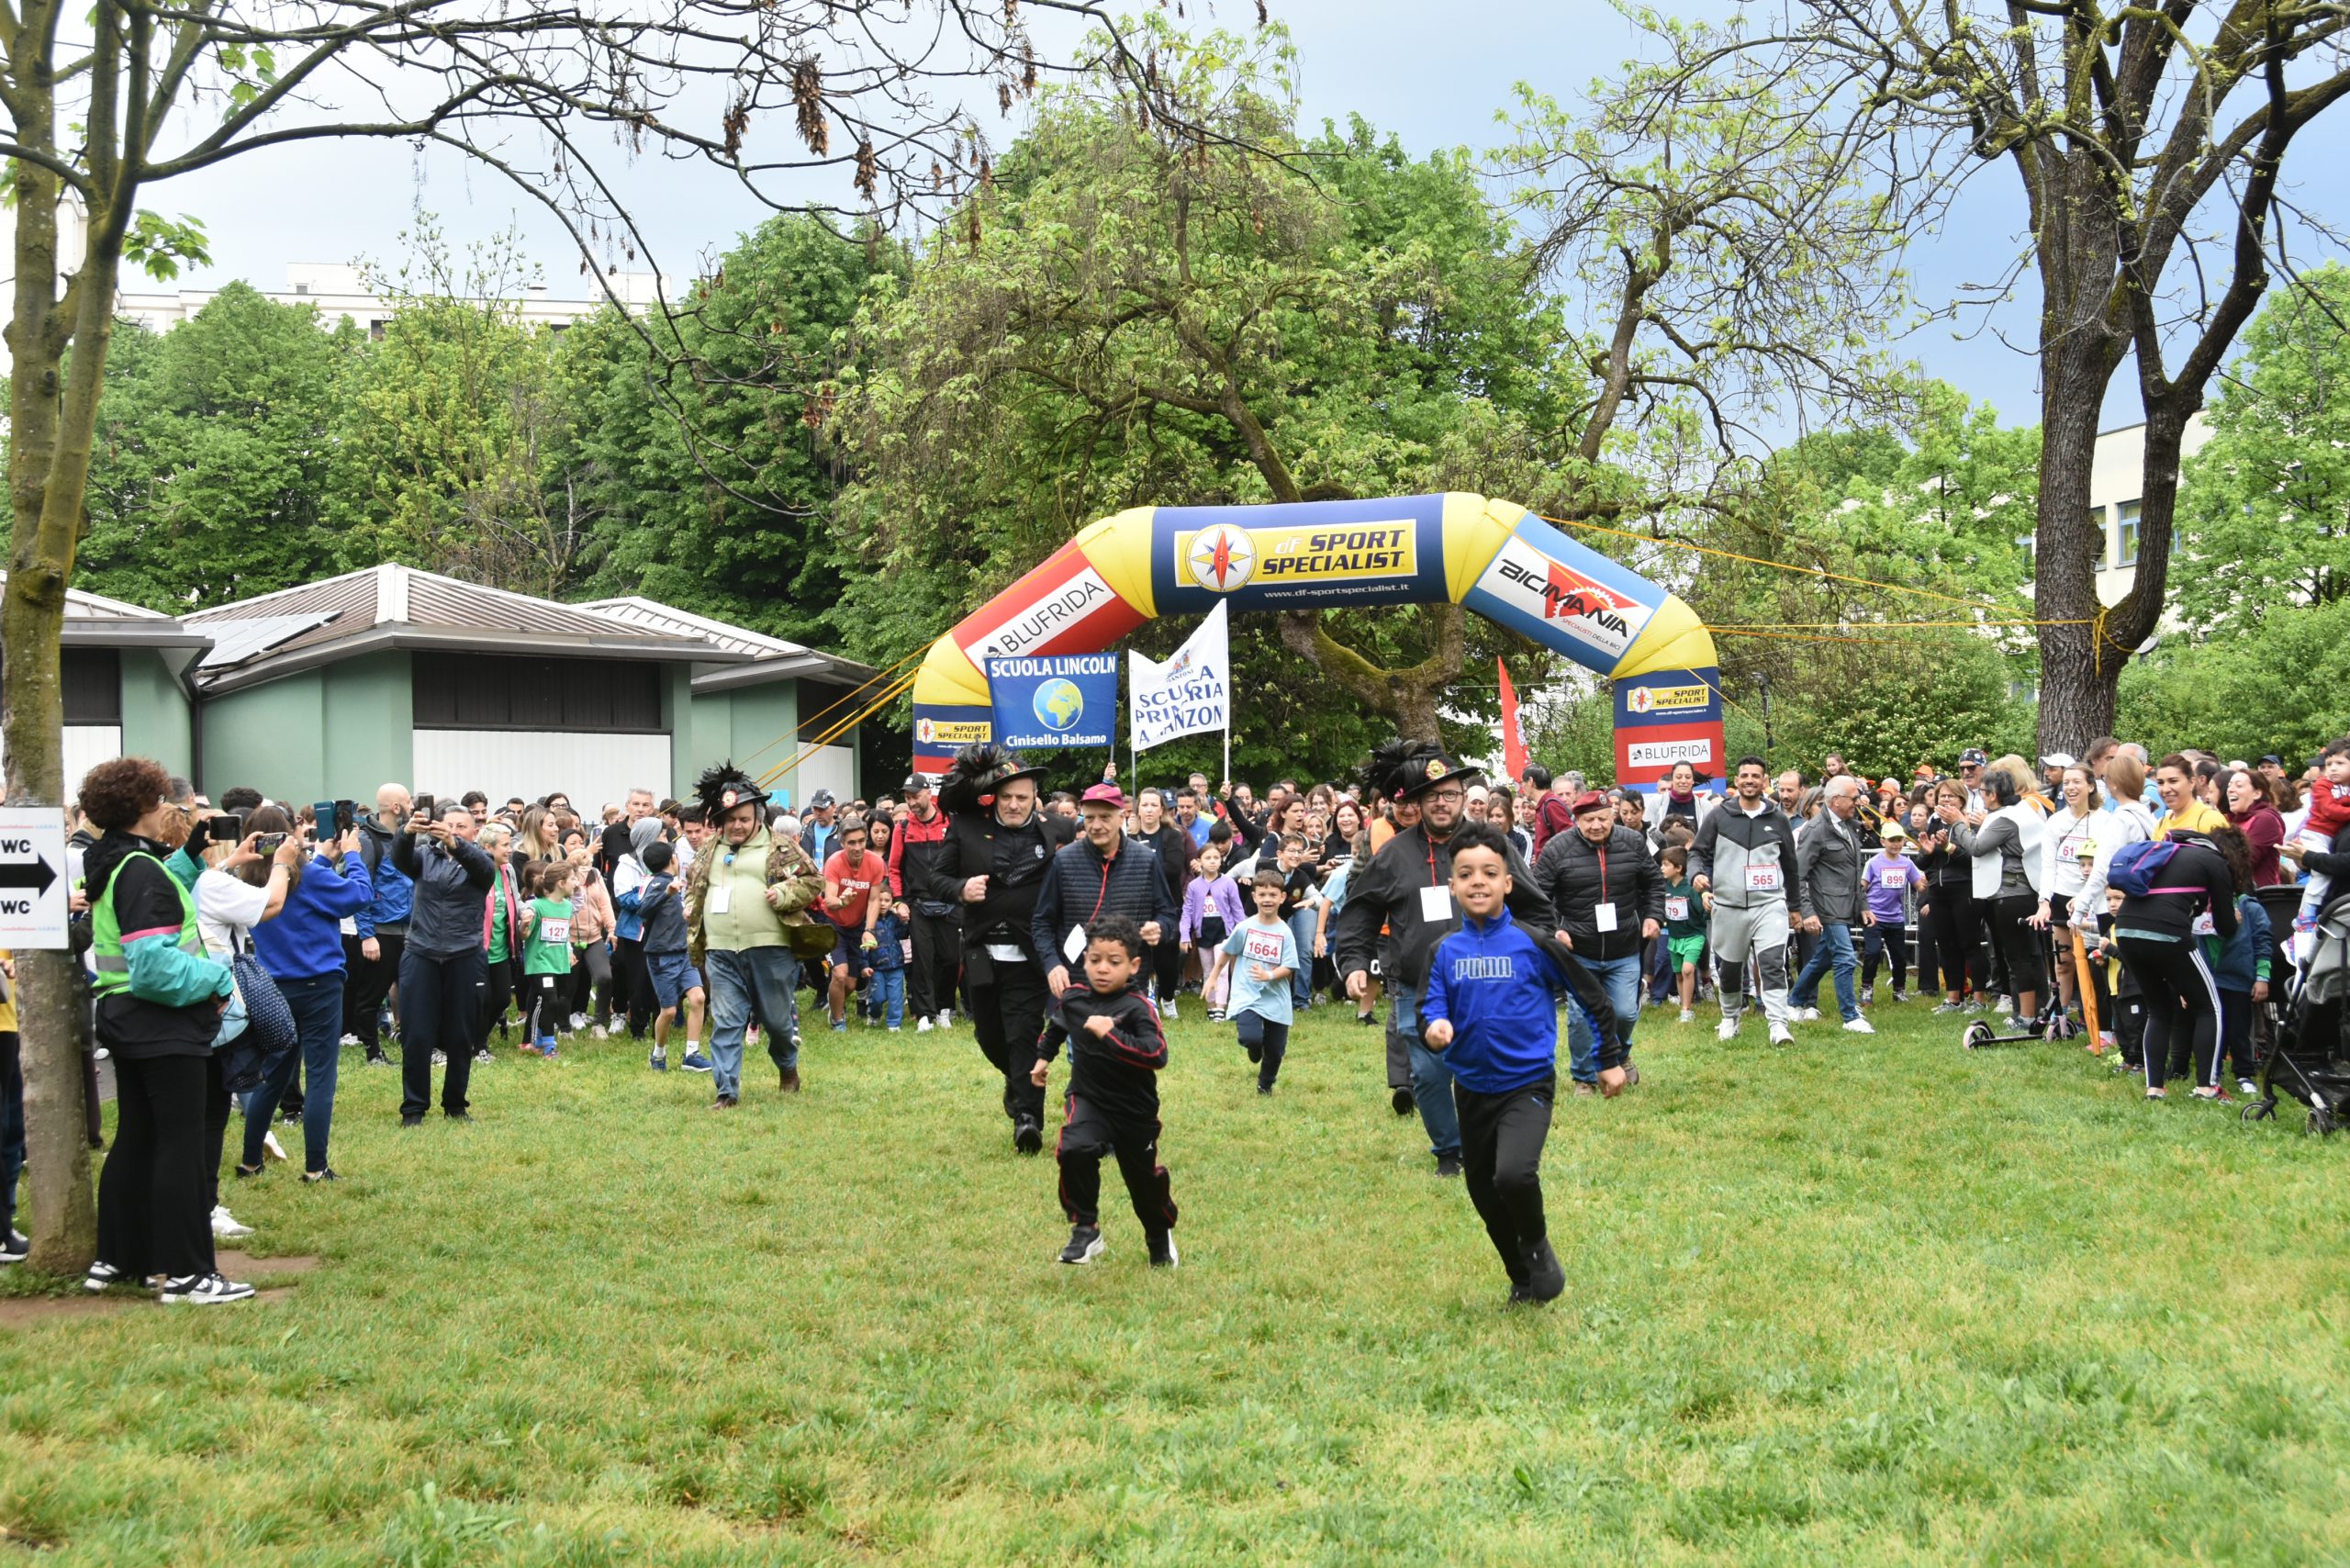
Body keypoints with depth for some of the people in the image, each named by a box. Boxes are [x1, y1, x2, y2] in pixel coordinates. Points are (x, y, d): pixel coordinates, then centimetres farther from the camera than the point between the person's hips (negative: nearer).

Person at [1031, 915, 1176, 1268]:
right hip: (1087, 1099, 2)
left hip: (1134, 1109, -2)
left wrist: (1110, 1034, -35)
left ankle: (1161, 1236, 44)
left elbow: (1157, 1055, -35)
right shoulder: (1073, 998, -5)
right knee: (1074, 1150, -28)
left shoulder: (1138, 1008, -20)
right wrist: (1043, 1057, 28)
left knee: (1145, 1179, 14)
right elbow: (1057, 1025, 21)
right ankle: (1085, 1231, -14)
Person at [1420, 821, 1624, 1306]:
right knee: (1484, 1192, 15)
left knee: (1514, 1174, -27)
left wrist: (1611, 1060, 6)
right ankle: (1522, 1277, 39)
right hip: (1472, 1089, 5)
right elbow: (1430, 1007, -3)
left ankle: (1538, 1246, 3)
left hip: (1527, 1084, -5)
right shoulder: (1445, 950, -1)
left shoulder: (1533, 943, -10)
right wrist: (1434, 1027, -27)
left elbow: (1592, 997, 0)